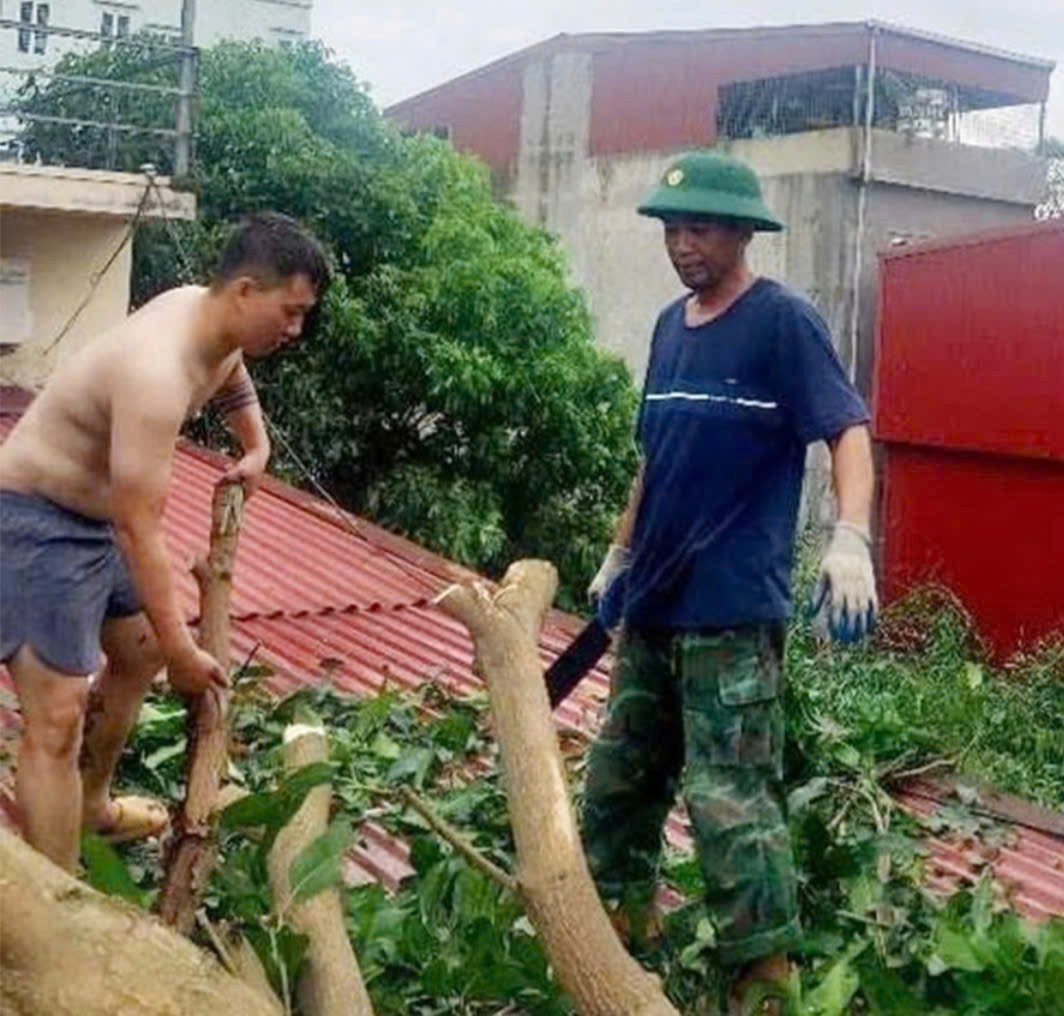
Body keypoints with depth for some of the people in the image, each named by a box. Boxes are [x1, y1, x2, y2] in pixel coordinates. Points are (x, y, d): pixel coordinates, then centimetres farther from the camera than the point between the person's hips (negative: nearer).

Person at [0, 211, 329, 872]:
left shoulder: (207, 313, -4)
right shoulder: (158, 374, -33)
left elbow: (235, 382, 25)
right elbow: (141, 529, -31)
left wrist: (257, 450, 13)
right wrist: (183, 651, -23)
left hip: (96, 514, 10)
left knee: (139, 653, 25)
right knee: (57, 719, -14)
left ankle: (92, 802, 47)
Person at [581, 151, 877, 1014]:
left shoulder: (783, 322, -9)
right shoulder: (671, 326, 12)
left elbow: (848, 429, -18)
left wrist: (852, 539, -34)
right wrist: (620, 556, 21)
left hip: (733, 612, -8)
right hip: (653, 604, 8)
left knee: (730, 800, -8)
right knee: (618, 779, 17)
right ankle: (618, 936, 34)